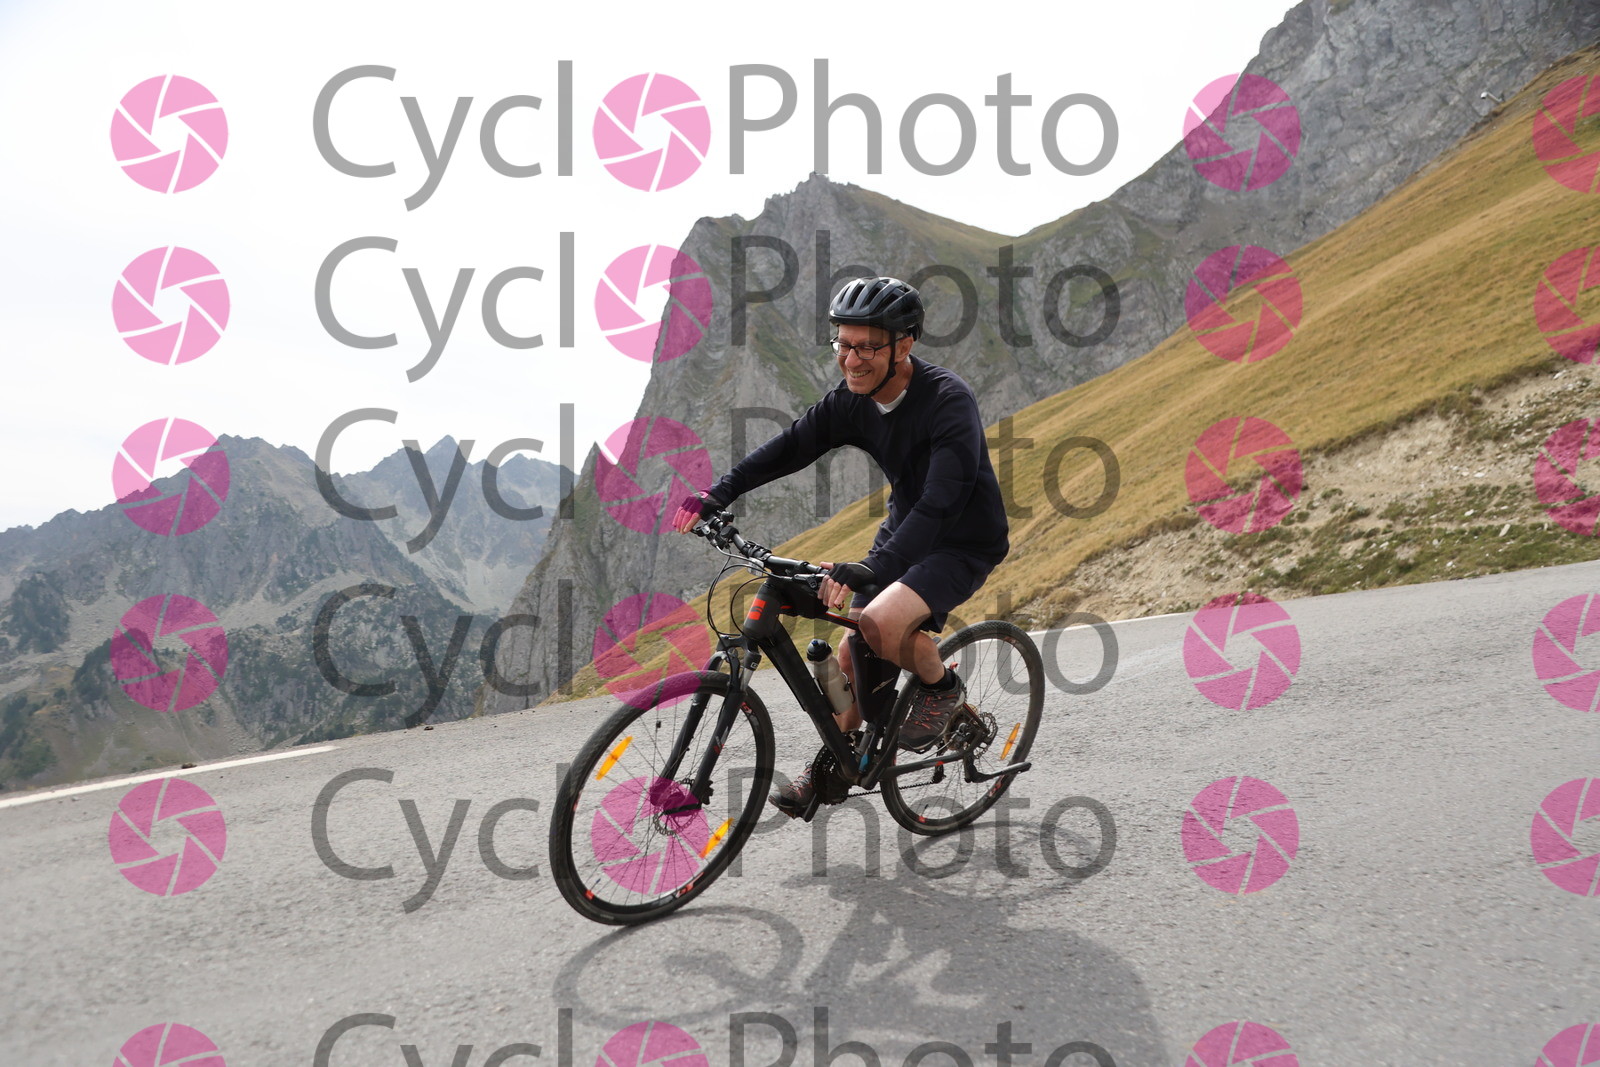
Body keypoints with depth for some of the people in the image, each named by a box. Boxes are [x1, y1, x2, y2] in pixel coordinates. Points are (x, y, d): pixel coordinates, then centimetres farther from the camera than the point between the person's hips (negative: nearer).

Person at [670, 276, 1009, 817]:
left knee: (880, 622, -30)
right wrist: (715, 495, -24)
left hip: (964, 544, -7)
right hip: (904, 528, 7)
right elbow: (789, 447, -11)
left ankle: (942, 687, -1)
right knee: (854, 654, 7)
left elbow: (942, 501, -37)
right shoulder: (851, 401, -7)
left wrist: (872, 569, -47)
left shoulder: (949, 401, -28)